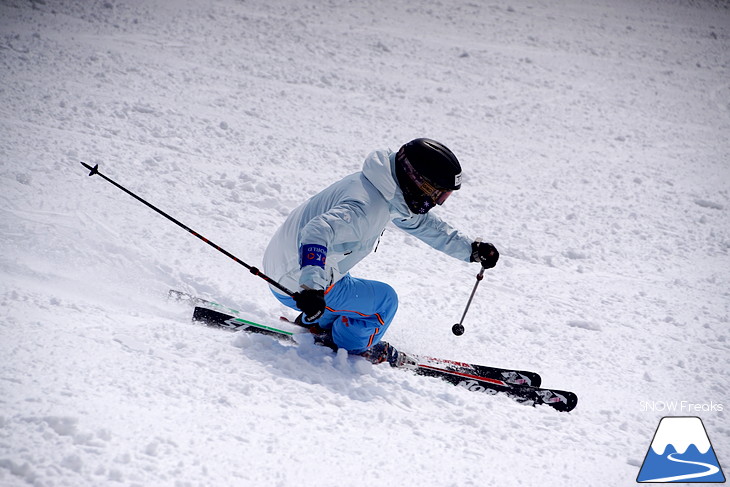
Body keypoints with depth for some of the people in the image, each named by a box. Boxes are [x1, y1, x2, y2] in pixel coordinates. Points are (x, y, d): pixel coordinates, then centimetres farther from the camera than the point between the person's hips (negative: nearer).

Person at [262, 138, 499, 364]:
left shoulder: (390, 192, 1)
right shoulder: (366, 207, -30)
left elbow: (421, 222, 16)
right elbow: (318, 231, -43)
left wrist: (472, 249, 15)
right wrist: (311, 286, -55)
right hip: (296, 285, -9)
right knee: (385, 301, -1)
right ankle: (348, 346, 19)